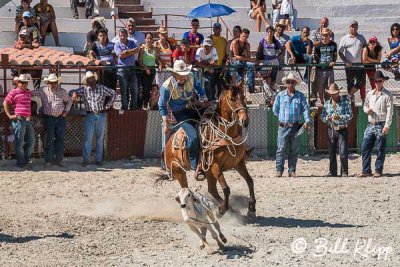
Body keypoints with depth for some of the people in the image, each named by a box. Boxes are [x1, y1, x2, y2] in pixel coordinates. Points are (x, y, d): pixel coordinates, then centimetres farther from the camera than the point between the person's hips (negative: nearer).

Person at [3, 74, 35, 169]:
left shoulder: (28, 92, 16)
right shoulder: (14, 92, -3)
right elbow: (5, 103, 0)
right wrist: (10, 115, -4)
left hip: (28, 120, 7)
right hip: (18, 120, -7)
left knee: (31, 142, 10)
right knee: (19, 142, -2)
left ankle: (26, 160, 23)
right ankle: (21, 163, 4)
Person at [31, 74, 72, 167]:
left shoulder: (62, 91, 6)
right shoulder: (43, 91, 0)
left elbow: (69, 101, 19)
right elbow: (31, 93, 6)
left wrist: (66, 111, 9)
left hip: (61, 118, 2)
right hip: (49, 118, -2)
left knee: (60, 139, 3)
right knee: (49, 139, -3)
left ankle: (58, 159, 10)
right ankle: (48, 160, 3)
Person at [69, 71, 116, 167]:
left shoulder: (102, 88, 5)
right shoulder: (84, 89, 3)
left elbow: (113, 94, 13)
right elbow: (72, 92, 8)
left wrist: (107, 106, 6)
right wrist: (74, 94, -16)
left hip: (101, 115, 1)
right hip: (90, 116, -1)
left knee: (100, 138, 5)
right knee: (88, 138, -7)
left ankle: (98, 159, 11)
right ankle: (85, 160, -5)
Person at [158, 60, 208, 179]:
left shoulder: (191, 79, -5)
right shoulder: (167, 86, -17)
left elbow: (200, 90, 17)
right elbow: (162, 105, -5)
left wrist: (204, 100, 4)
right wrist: (166, 122, -7)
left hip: (194, 108, 6)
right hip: (180, 114, -6)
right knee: (193, 136, -26)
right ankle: (196, 166, -18)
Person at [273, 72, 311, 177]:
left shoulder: (300, 96, 4)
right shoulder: (280, 95, 4)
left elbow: (305, 108, -1)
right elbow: (275, 109, 12)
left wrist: (307, 121, -14)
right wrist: (282, 118, 8)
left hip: (295, 127, 1)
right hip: (283, 126, -1)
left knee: (294, 150, 5)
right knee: (281, 149, -3)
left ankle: (292, 171, 11)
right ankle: (279, 170, 0)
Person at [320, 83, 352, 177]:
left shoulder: (345, 101, -2)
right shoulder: (327, 103, 10)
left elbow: (350, 115, -8)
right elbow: (322, 116, 10)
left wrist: (340, 117, -24)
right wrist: (327, 118, -14)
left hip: (342, 130, -4)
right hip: (331, 130, 4)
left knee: (343, 153, -10)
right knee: (331, 153, 8)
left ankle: (344, 172, -1)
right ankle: (332, 172, 16)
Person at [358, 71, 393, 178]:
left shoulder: (387, 95, -3)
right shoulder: (370, 94, 14)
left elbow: (389, 111, -7)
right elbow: (365, 106, 26)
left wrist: (387, 126, -15)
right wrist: (367, 110, 1)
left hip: (381, 125, -5)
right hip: (370, 124, 5)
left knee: (381, 149, 0)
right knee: (365, 148, 2)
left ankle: (378, 170, 7)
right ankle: (366, 171, 6)